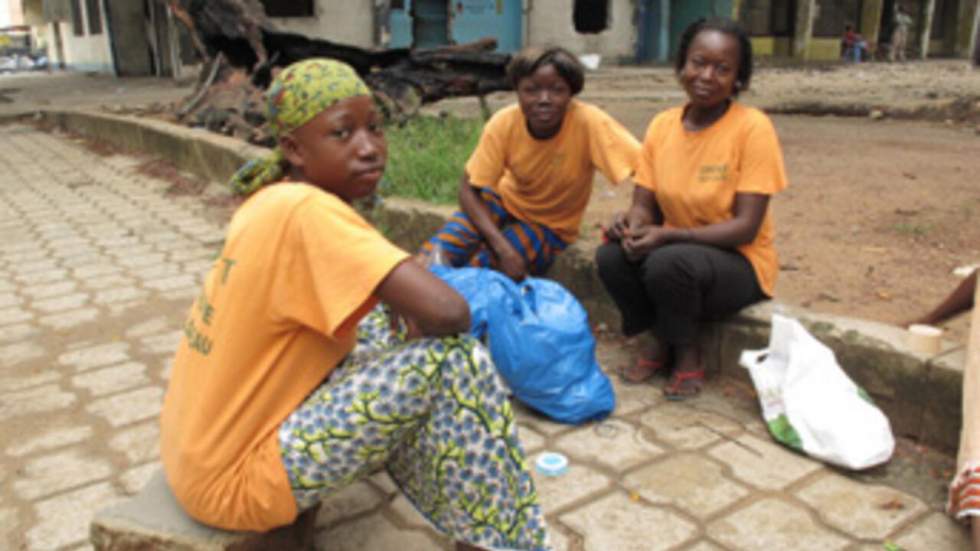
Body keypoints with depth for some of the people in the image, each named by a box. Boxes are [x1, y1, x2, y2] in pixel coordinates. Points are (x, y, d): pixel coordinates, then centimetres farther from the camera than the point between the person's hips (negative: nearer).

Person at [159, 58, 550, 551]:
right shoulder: (306, 212, -25)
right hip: (236, 477, -9)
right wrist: (415, 323, -10)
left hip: (206, 446, 9)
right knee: (454, 361, -18)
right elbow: (448, 313, -32)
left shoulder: (273, 200, 1)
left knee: (389, 323, 17)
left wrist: (404, 318, -1)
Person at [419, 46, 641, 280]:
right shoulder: (503, 123, -22)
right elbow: (468, 188, -17)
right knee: (431, 261, -16)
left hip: (549, 225, -2)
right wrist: (503, 247, -30)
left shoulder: (589, 122, -30)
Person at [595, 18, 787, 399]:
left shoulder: (753, 128, -17)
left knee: (668, 262, -33)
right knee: (611, 256, -23)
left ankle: (688, 357, -4)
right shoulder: (662, 124, -2)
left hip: (739, 263, -4)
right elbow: (644, 205, 1)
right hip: (674, 251, 5)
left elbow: (746, 227, -20)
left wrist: (667, 235, -30)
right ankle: (662, 342, 3)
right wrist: (631, 222, -24)